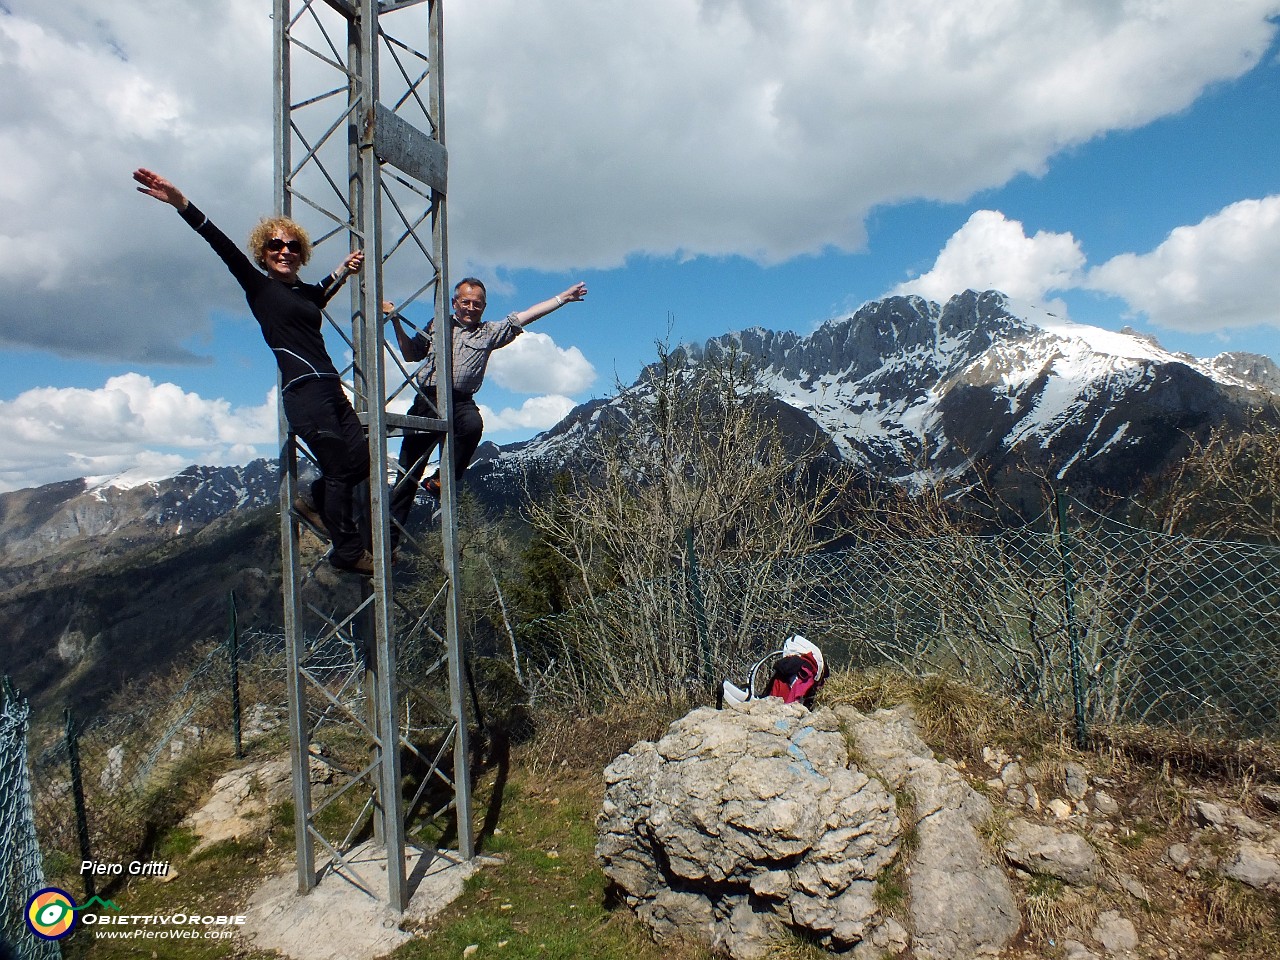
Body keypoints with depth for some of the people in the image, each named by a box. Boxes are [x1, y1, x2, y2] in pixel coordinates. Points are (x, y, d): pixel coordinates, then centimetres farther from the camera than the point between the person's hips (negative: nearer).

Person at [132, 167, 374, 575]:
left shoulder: (306, 292, 19)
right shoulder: (258, 286, 2)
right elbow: (225, 248, -12)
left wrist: (344, 270, 35)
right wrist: (181, 204, -23)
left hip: (330, 388, 7)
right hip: (304, 391, -7)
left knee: (361, 460, 5)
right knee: (340, 468, -5)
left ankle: (314, 502, 30)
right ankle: (347, 551, 8)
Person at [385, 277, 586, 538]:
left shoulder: (490, 333, 19)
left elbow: (525, 316, 15)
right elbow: (411, 354, 27)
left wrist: (563, 298, 12)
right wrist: (396, 322, 17)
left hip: (462, 401, 0)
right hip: (428, 397, 0)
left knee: (473, 426, -38)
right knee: (410, 466, -3)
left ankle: (442, 479, -21)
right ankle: (391, 532, 4)